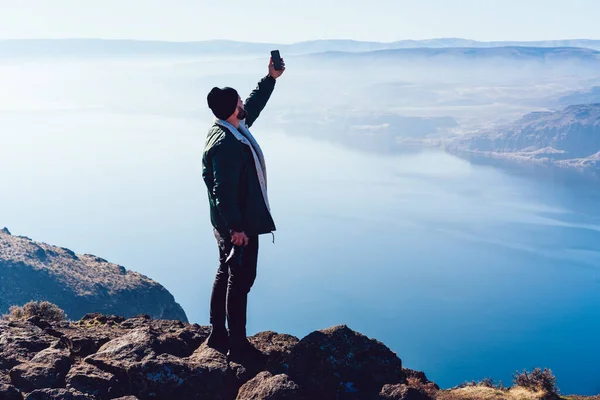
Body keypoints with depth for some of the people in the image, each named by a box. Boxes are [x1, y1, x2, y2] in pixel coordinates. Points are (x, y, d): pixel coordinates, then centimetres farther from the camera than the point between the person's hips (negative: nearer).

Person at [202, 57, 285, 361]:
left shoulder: (236, 127, 5)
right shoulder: (225, 144, -25)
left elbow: (254, 104, 25)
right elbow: (224, 191, -27)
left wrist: (270, 78, 22)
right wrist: (236, 228, -27)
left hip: (236, 222, 11)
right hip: (238, 225, -11)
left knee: (226, 275, 17)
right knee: (240, 280, -2)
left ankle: (217, 334, 29)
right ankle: (237, 345, 7)